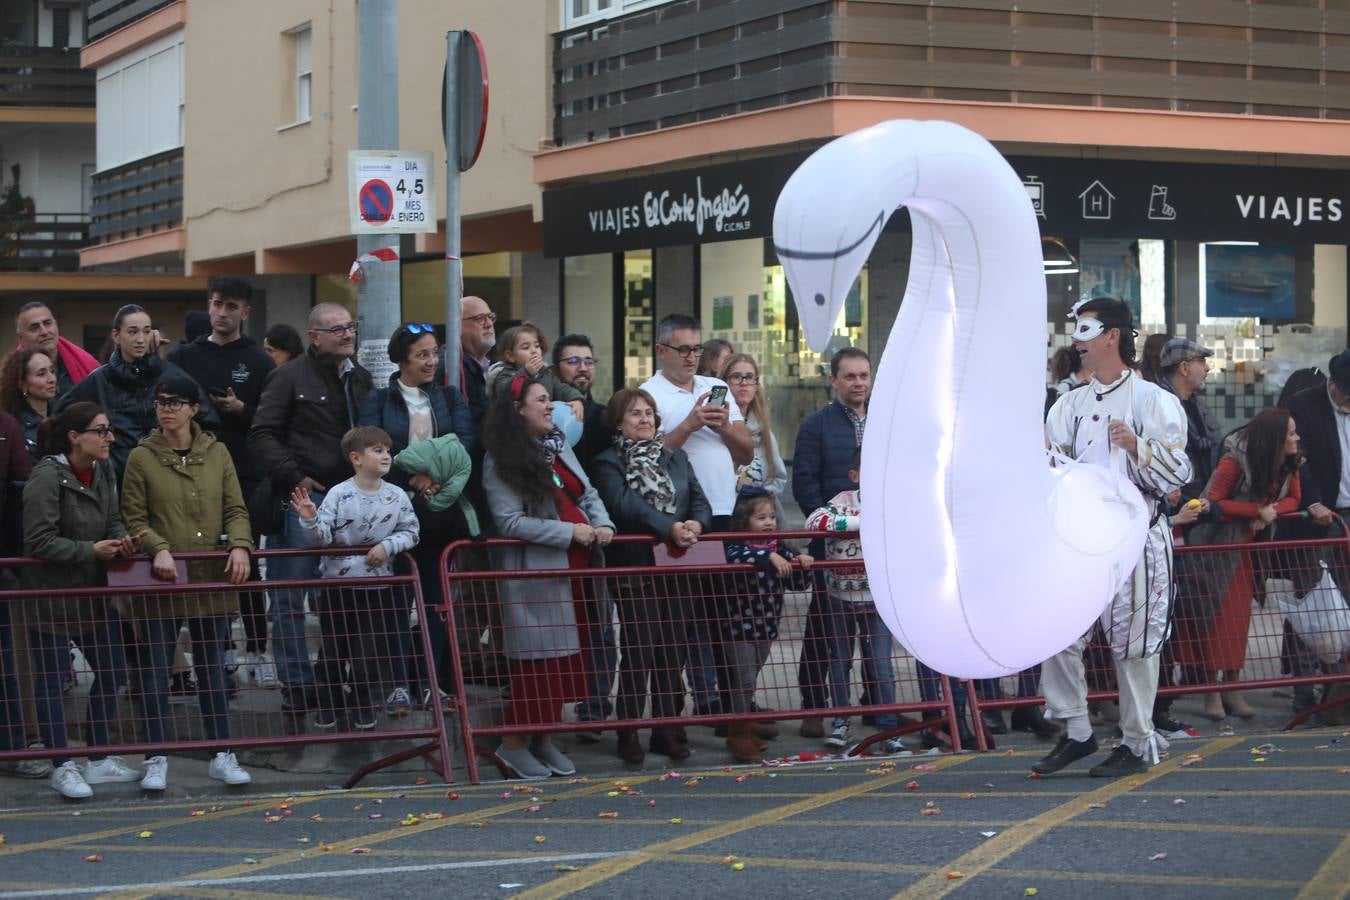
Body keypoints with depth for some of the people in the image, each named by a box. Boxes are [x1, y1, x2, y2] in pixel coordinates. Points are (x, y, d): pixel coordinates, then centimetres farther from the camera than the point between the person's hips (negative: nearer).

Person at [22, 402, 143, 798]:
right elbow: (39, 542, -21)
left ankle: (98, 759, 22)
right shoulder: (47, 477, -19)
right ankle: (62, 767, 10)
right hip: (51, 592, -8)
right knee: (52, 677, 1)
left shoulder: (104, 471, 3)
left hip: (95, 590, 8)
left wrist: (122, 540, -10)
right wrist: (91, 550, -20)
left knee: (112, 670, 10)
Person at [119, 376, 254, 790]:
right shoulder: (141, 458, -1)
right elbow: (133, 519, -1)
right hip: (160, 582, -2)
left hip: (211, 578, 2)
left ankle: (222, 755, 15)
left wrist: (240, 545, -11)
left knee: (213, 669, 9)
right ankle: (156, 760, 7)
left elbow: (235, 509, 6)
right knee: (156, 671, 1)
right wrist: (158, 548, -17)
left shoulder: (217, 453, 6)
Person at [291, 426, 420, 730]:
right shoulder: (338, 495, -13)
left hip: (377, 585, 2)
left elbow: (410, 532, 0)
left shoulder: (396, 497, -6)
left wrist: (388, 546, -16)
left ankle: (362, 709, 24)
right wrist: (310, 520, -33)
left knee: (367, 652, 8)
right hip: (338, 583, -2)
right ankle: (328, 707, 23)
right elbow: (322, 538, -14)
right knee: (334, 650, 10)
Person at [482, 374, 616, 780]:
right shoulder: (501, 462, -10)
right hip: (536, 573, -7)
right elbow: (510, 521, -18)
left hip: (577, 568, 7)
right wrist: (568, 532, -18)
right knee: (539, 658, -5)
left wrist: (602, 524, -5)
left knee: (567, 655, 9)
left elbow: (588, 495, 16)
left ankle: (543, 738, 19)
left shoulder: (560, 448, 13)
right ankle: (514, 743, 6)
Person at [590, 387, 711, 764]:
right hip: (635, 567, -5)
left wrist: (695, 524, -15)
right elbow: (625, 505, -17)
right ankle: (628, 733, 0)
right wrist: (670, 527, -26)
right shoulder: (608, 464, -1)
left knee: (673, 649, 7)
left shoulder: (676, 458, 17)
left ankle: (666, 729, 15)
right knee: (639, 650, -7)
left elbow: (700, 502, 8)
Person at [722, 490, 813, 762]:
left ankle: (742, 730, 23)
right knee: (744, 680, -6)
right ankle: (739, 734, 4)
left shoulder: (778, 548, 7)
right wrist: (769, 557, -42)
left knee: (748, 680, 14)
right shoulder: (737, 545, -12)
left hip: (766, 626, 6)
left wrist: (801, 562, -9)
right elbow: (735, 556, -37)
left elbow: (796, 583, 11)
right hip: (738, 625, -6)